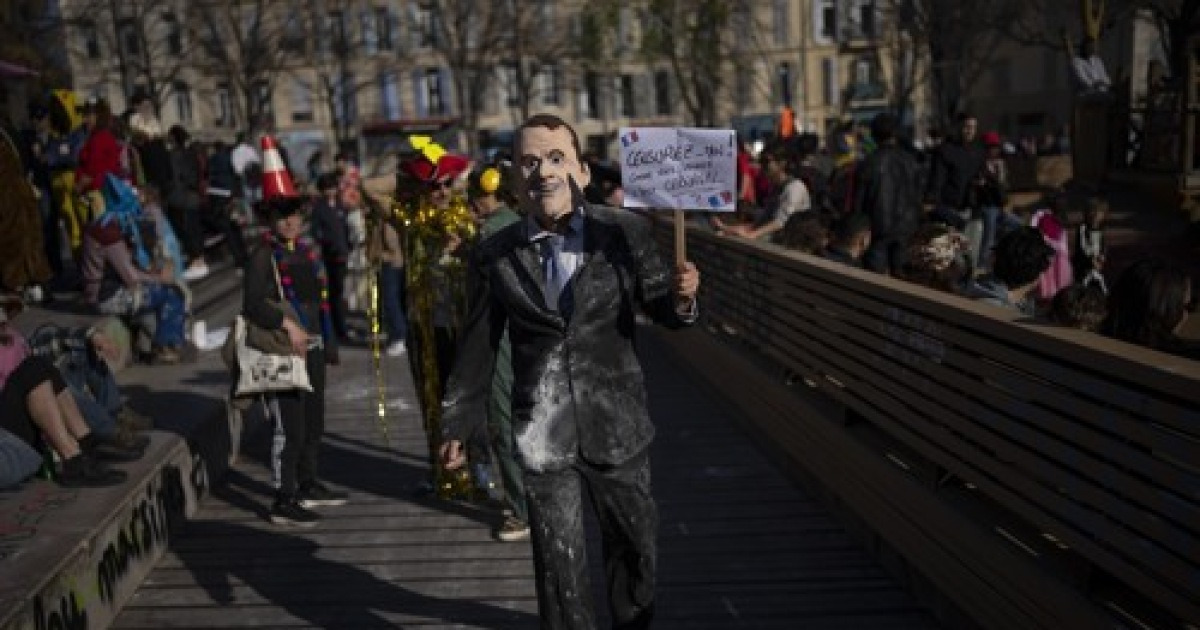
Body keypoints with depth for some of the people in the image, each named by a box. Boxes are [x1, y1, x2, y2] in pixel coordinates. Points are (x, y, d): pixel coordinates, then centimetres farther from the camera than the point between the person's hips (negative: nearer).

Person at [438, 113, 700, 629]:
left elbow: (656, 305, 3)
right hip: (541, 433, -1)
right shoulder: (493, 256, -4)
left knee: (634, 543, 22)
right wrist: (457, 425, 9)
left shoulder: (625, 231, -7)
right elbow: (478, 347, 4)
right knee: (558, 561, 12)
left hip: (616, 424, 1)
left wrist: (679, 298, -21)